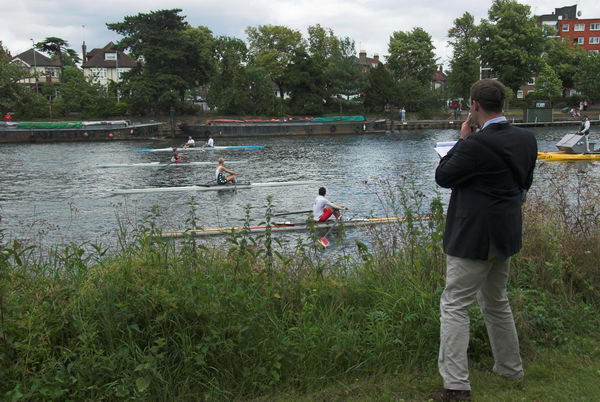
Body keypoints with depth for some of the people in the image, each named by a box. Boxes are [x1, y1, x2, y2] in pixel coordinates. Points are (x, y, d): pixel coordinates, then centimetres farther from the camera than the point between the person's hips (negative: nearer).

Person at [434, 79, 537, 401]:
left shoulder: (476, 143, -22)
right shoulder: (526, 138, 2)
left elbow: (443, 177, -9)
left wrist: (463, 139, -4)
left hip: (474, 237, -8)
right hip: (505, 233, 8)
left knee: (454, 307, -1)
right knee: (496, 303, 23)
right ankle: (509, 369, 35)